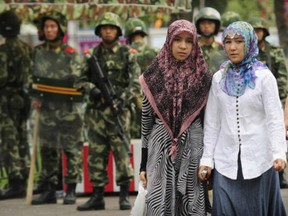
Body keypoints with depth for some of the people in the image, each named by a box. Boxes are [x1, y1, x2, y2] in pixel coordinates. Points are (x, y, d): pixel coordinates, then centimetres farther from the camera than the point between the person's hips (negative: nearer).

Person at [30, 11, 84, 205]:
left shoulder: (71, 54, -6)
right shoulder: (39, 52, 7)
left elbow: (75, 81, -9)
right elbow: (35, 78, 15)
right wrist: (35, 98, 4)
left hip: (69, 109, -5)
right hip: (47, 109, 5)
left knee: (72, 150, -1)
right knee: (47, 150, 8)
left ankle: (71, 190, 4)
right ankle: (49, 190, 14)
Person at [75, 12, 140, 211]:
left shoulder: (127, 54, 1)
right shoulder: (93, 55, 11)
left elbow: (136, 83, -6)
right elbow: (81, 80, 11)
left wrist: (123, 98, -21)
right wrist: (91, 89, -10)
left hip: (118, 111, -4)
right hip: (96, 111, 4)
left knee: (122, 152, -6)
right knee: (96, 154, 4)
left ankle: (124, 196, 0)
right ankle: (97, 196, 10)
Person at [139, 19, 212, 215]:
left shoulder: (203, 76, 2)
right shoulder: (154, 76, 2)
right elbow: (146, 121, 6)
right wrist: (143, 165, 4)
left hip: (193, 150, 0)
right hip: (161, 149, 0)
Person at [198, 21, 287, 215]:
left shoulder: (263, 76, -2)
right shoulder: (219, 78, 9)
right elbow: (212, 122, 10)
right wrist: (207, 158, 5)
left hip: (259, 160, -3)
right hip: (226, 161, 3)